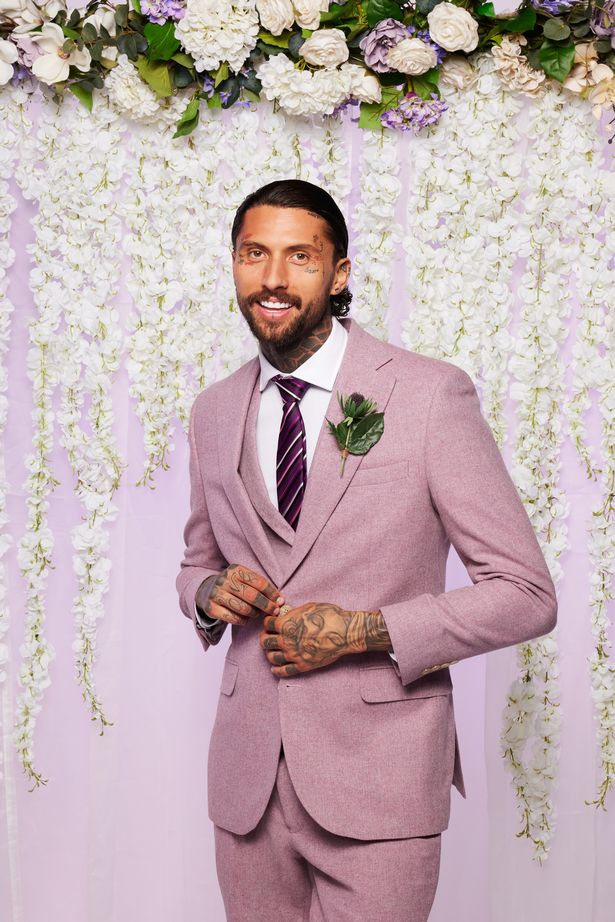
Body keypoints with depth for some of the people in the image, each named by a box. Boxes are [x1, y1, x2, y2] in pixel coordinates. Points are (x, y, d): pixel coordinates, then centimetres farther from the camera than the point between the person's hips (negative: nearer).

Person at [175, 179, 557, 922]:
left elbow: (526, 594, -8)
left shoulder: (431, 395, -9)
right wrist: (210, 592, -3)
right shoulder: (215, 412, 7)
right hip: (246, 776, 5)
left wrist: (363, 631, -17)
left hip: (378, 777, -4)